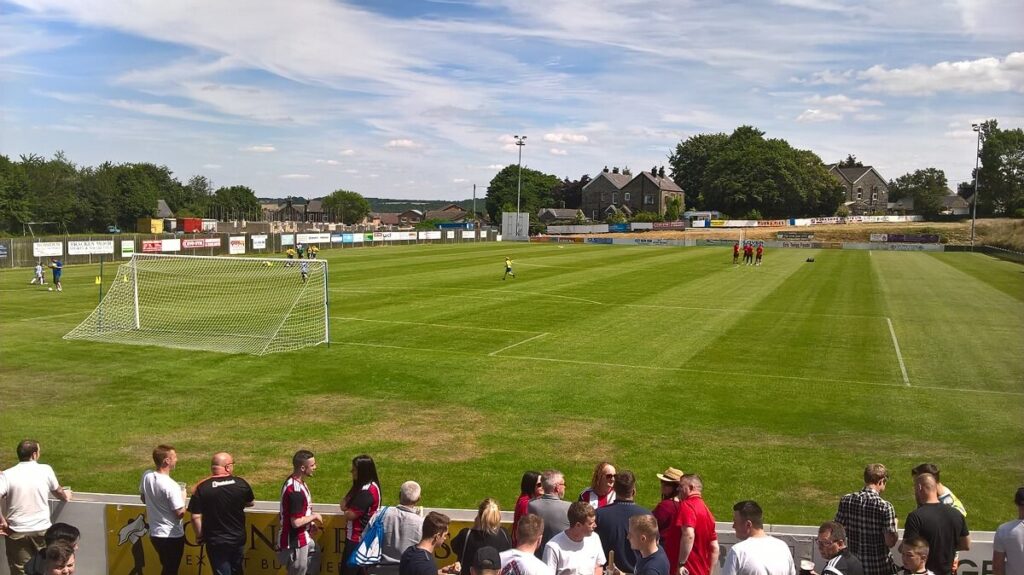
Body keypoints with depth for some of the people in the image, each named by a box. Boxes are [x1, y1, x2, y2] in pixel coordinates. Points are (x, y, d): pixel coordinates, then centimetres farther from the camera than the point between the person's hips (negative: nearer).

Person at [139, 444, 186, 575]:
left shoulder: (146, 476, -5)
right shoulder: (171, 486, -27)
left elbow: (143, 498, 12)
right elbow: (180, 513, -22)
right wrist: (182, 496, -7)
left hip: (154, 533, 7)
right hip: (172, 536, -7)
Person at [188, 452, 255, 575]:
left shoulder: (202, 487, -16)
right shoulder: (241, 483, -9)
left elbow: (196, 517, -15)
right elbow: (250, 503, 8)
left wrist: (199, 535, 1)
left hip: (215, 542, -2)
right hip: (238, 538, 2)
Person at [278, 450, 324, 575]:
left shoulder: (298, 482, 3)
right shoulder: (295, 490, -29)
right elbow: (296, 522, -29)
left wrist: (311, 524, 5)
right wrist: (314, 516, -13)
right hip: (295, 542, -10)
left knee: (314, 558, 28)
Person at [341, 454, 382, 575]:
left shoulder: (366, 491, -25)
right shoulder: (369, 486, 7)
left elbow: (350, 515, -23)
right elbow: (346, 501, 14)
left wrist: (346, 509, -2)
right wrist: (346, 502, -8)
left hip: (358, 538, -10)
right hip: (361, 537, 10)